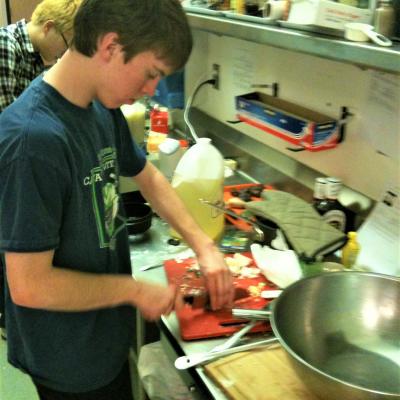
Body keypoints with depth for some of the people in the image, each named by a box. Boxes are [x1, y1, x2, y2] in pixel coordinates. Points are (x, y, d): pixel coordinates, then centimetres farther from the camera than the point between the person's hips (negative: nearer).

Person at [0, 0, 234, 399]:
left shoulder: (103, 109, -5)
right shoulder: (32, 138, -31)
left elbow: (146, 176, 11)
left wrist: (203, 246, 1)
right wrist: (135, 290, -17)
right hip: (69, 364, -7)